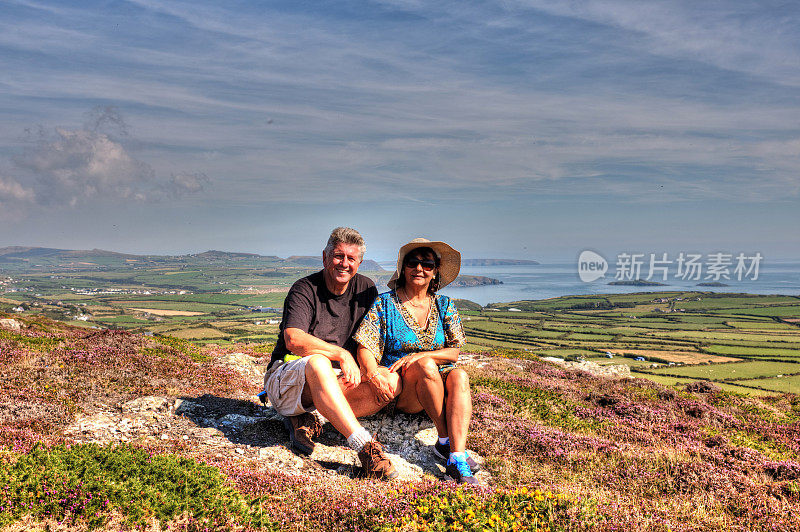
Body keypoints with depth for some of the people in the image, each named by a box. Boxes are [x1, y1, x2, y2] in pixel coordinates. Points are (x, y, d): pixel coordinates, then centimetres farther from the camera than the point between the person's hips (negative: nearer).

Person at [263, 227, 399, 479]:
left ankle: (304, 421, -19)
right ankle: (364, 446, -45)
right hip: (285, 378, -5)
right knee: (318, 362, -39)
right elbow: (294, 340, -25)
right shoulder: (305, 289, -10)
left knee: (392, 381, -18)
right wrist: (342, 354, -27)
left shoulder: (366, 289, 6)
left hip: (335, 382, 5)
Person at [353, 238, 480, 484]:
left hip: (439, 384, 2)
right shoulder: (383, 304, 2)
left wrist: (416, 356, -14)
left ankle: (456, 458, -41)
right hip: (401, 392, -2)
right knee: (426, 365, -32)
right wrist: (373, 374, -28)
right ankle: (444, 440, -22)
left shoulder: (444, 305, 10)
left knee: (459, 376, -30)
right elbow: (365, 348, -5)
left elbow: (454, 353, 3)